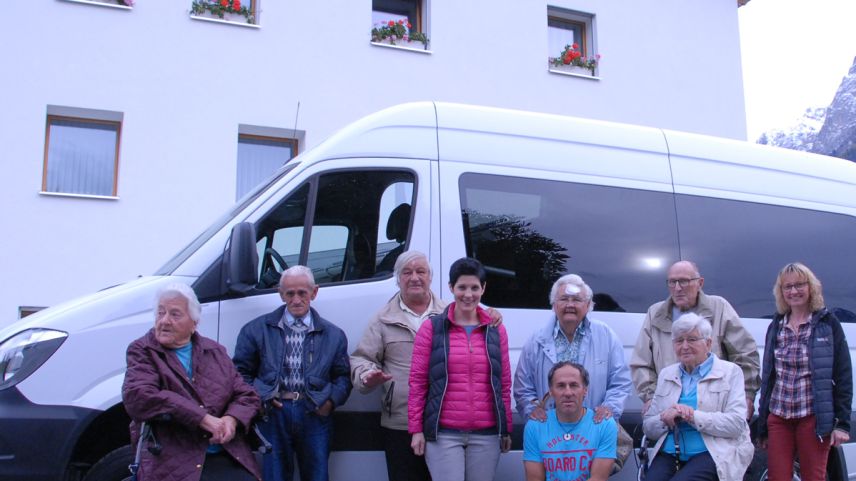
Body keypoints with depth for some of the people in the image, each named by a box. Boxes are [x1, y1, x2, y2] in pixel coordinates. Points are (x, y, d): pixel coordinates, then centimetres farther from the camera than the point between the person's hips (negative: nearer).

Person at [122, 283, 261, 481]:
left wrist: (232, 419, -8)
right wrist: (202, 418, -17)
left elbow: (247, 396, 17)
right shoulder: (142, 352, 4)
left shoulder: (215, 351, 17)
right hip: (174, 465, -4)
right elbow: (137, 397, -14)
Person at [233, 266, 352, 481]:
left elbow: (343, 375, 13)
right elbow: (241, 371, 8)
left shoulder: (333, 334, 12)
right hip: (273, 412, -1)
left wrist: (332, 400, -5)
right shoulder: (257, 329, 8)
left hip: (314, 413, 1)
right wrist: (258, 398, -5)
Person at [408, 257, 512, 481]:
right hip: (444, 434, -2)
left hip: (486, 435, 3)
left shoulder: (496, 330, 9)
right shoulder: (432, 328, 1)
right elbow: (417, 381, 0)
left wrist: (506, 429, 9)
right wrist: (416, 429, -3)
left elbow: (504, 384, 11)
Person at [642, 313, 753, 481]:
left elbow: (736, 423, -7)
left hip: (713, 454, -3)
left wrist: (693, 416, -16)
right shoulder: (666, 374, 18)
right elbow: (648, 427, 15)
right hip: (669, 454, 3)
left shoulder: (730, 372, 7)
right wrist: (666, 418, -7)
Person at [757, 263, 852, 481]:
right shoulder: (775, 327, 12)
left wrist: (842, 423, -9)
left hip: (814, 417, -3)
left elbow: (843, 375, -2)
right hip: (778, 418, 4)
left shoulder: (828, 324, 1)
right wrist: (763, 428, 13)